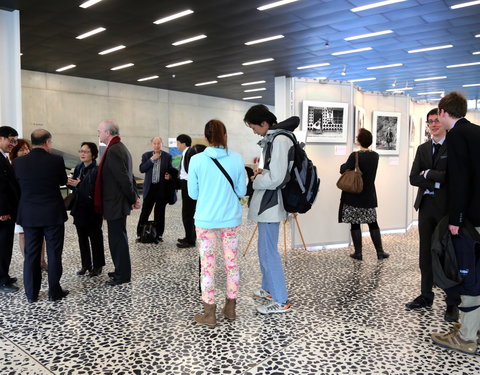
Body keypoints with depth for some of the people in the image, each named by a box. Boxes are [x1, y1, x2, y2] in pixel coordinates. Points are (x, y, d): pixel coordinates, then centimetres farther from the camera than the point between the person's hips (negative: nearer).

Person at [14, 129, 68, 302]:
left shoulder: (19, 162, -4)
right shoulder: (56, 160, -11)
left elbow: (18, 184, 9)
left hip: (29, 215, 3)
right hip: (53, 214, -3)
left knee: (31, 254, 11)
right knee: (54, 253, 7)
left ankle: (31, 293, 19)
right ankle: (54, 291, 13)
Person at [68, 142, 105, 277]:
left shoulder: (97, 170, -14)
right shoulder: (78, 168, 8)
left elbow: (96, 190, -22)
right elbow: (76, 187, 13)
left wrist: (78, 184, -22)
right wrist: (71, 182, -8)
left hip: (92, 210, -7)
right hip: (79, 209, 7)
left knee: (95, 238, 5)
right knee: (82, 238, 14)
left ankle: (97, 266, 19)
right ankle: (85, 264, 26)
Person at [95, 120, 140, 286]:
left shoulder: (113, 151, -19)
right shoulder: (120, 148, 14)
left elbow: (124, 178, -22)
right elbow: (126, 176, 15)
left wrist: (133, 199, -12)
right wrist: (135, 197, 13)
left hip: (115, 204, -10)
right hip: (119, 202, 10)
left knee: (117, 239, 0)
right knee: (118, 237, 18)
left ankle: (123, 275, 12)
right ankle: (121, 270, 30)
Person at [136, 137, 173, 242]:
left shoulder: (167, 156, 4)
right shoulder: (146, 155, 5)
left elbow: (171, 170, 9)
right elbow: (142, 169, -7)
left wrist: (169, 176, -13)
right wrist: (152, 159, -13)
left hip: (162, 188, 0)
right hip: (150, 187, 0)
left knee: (160, 213, 7)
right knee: (145, 211, 2)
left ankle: (159, 234, 17)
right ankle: (139, 234, 13)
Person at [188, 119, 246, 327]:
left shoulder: (197, 160, -9)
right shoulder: (236, 159, -6)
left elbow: (193, 193, -2)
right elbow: (241, 191, 0)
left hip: (206, 219, -2)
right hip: (231, 219, 2)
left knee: (208, 265, 7)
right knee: (231, 262, 14)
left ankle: (209, 314, 15)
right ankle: (230, 308, 27)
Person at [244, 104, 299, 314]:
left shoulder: (279, 140, -18)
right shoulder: (272, 139, 12)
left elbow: (275, 178, -24)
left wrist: (256, 180, -7)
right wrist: (262, 173, 5)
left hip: (270, 203, -10)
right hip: (266, 202, 10)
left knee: (268, 252, -4)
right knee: (264, 249, 19)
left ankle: (281, 301, 6)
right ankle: (269, 289, 33)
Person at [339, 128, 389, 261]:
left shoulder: (355, 156, -16)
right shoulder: (375, 156, 2)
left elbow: (343, 170, -13)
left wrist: (343, 165, 7)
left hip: (354, 196, -5)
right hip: (369, 196, 5)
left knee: (355, 224, 3)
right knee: (373, 223, 13)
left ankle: (358, 253, 9)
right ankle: (380, 252, 17)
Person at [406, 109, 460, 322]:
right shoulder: (422, 149, 12)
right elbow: (413, 179, 4)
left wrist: (428, 174, -10)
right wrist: (436, 183, -10)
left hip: (447, 208, -5)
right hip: (426, 206, 6)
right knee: (425, 254, 11)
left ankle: (452, 303, 14)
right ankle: (426, 296, 23)